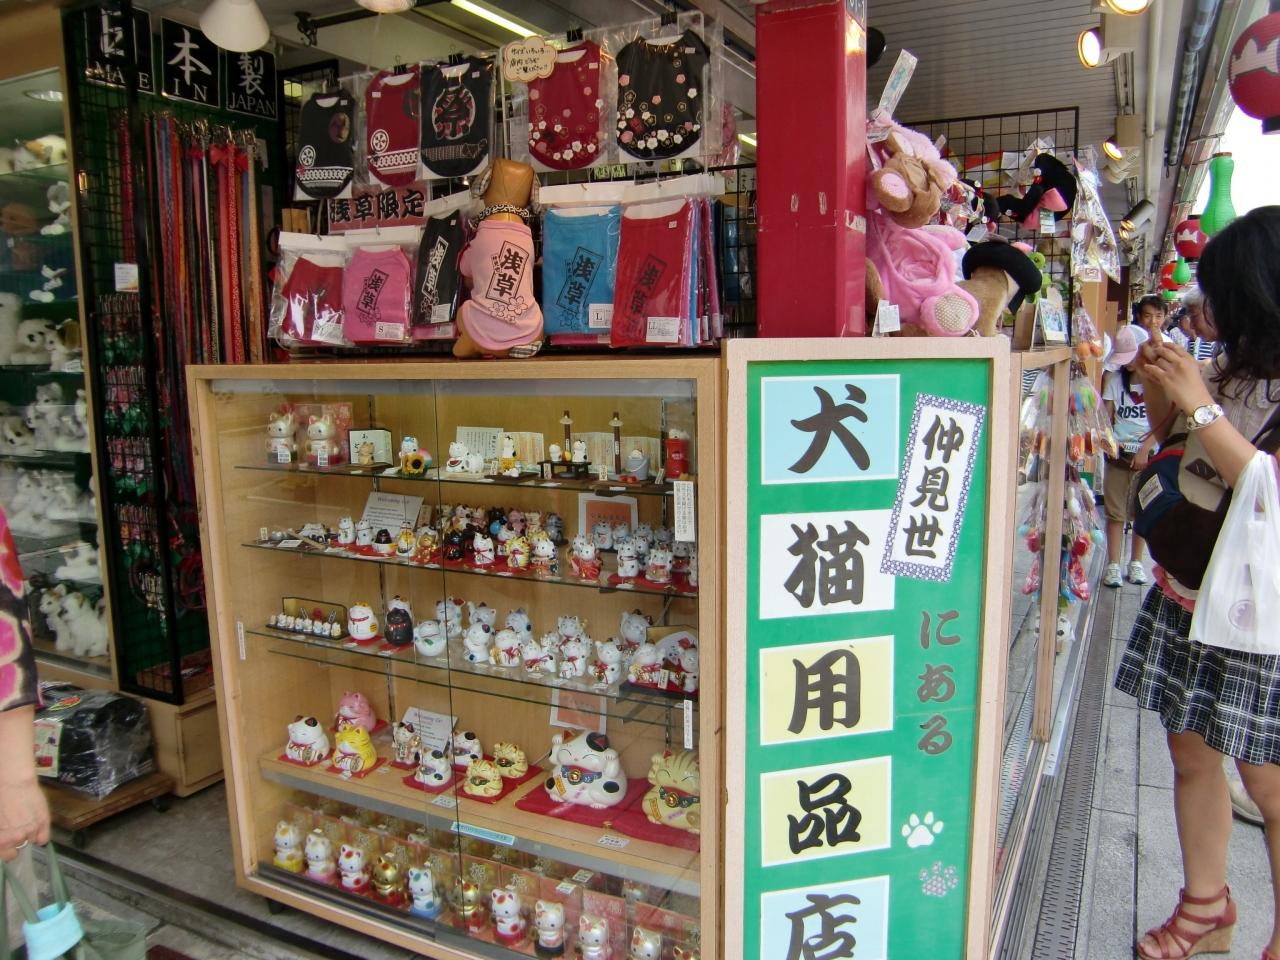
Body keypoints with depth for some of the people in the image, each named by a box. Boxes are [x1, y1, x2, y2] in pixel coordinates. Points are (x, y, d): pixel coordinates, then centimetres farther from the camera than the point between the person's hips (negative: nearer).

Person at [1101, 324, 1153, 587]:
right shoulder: (1114, 378, 4)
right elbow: (1106, 416, 4)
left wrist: (1144, 450, -13)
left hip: (1148, 453, -2)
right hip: (1118, 452, 2)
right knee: (1115, 511, 2)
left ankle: (1136, 562, 20)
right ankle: (1113, 565, 7)